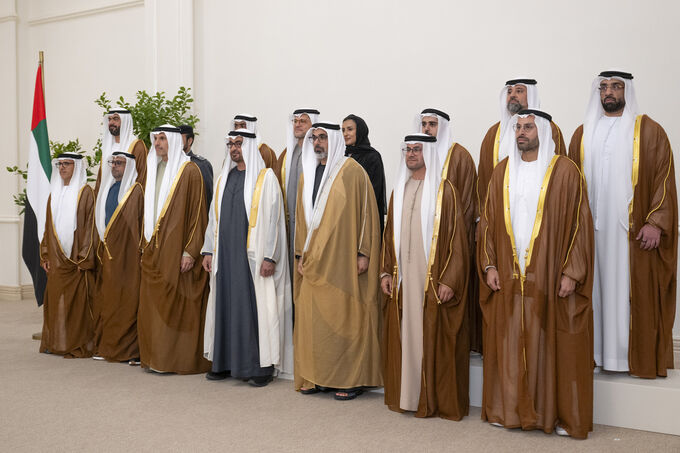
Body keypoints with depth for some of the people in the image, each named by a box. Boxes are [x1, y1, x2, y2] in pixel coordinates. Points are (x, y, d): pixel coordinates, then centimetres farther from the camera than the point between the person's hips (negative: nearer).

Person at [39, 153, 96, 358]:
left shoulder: (85, 192, -5)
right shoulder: (55, 193, 14)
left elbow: (89, 226, -9)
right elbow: (48, 226, 16)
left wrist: (83, 258, -14)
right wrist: (45, 255, 10)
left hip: (76, 258, -6)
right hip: (56, 259, 6)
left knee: (78, 301, -3)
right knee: (56, 300, 9)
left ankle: (79, 346, 4)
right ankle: (56, 342, 18)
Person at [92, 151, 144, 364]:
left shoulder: (136, 190, -5)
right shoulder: (106, 189, 17)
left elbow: (142, 223, -10)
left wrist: (140, 249, -17)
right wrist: (101, 248, 15)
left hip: (127, 253, -7)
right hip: (107, 254, 7)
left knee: (128, 301, -5)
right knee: (107, 301, 11)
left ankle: (131, 350, 1)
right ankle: (106, 346, 20)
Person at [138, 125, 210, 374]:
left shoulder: (189, 171, -7)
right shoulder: (153, 170, 15)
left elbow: (197, 213, -11)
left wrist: (190, 251, -15)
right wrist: (146, 244, 14)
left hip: (176, 249, -7)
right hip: (154, 251, 7)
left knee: (177, 305, -3)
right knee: (152, 304, 8)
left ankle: (180, 359, 6)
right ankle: (156, 357, 17)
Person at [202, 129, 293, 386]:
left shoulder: (265, 177, -3)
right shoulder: (224, 178, 15)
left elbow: (273, 218, -8)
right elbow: (214, 218, 19)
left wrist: (270, 257, -14)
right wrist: (208, 251, 13)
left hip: (253, 256, -6)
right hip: (225, 254, 6)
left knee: (256, 306, -3)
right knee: (226, 304, 8)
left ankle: (262, 365, 6)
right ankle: (225, 361, 18)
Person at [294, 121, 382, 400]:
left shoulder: (351, 170, -3)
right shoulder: (307, 174, 15)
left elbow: (366, 211, -6)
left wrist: (363, 253, -11)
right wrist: (301, 255, 13)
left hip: (343, 260, -5)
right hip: (314, 262, 6)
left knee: (345, 317, -1)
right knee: (312, 317, 5)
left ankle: (350, 379, 9)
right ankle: (315, 376, 16)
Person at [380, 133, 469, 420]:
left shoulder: (444, 190, -4)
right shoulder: (399, 191, 13)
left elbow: (456, 237, -8)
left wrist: (449, 280, -14)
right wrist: (386, 272, 8)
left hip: (432, 279, -5)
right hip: (402, 279, 5)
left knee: (434, 339, 1)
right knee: (403, 337, 10)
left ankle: (437, 400, 15)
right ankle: (404, 395, 23)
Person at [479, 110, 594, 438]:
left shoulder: (564, 171, -2)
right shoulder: (502, 172, 10)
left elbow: (580, 223, -4)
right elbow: (488, 222, 11)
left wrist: (571, 272, -11)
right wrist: (489, 265, 3)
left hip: (550, 277, -3)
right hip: (508, 277, 4)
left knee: (554, 345, 3)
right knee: (509, 343, 8)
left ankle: (562, 414, 18)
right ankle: (510, 409, 21)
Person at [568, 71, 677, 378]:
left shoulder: (649, 131, 3)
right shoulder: (583, 133, 13)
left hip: (633, 231, -3)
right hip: (592, 229, 3)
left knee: (634, 292, 0)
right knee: (597, 291, 6)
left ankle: (638, 357, 11)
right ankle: (596, 350, 15)